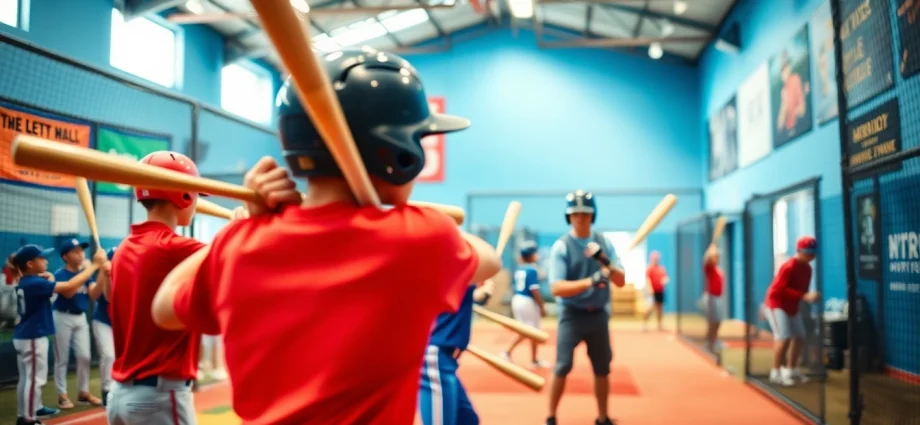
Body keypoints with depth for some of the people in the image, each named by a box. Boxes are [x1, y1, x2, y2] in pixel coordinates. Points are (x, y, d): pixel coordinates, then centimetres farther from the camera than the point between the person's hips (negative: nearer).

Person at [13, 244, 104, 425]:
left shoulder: (25, 282, 8)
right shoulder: (34, 283, -22)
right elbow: (69, 286, -30)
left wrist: (49, 280, 2)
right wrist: (95, 265, -27)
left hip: (24, 337, 10)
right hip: (33, 338, -10)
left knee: (26, 377, 19)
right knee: (35, 378, -3)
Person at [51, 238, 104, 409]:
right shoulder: (60, 274, -10)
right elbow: (68, 293, -27)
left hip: (81, 318, 5)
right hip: (63, 318, -5)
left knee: (84, 356, 6)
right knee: (62, 358, 3)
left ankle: (83, 392, 18)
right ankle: (62, 395, 12)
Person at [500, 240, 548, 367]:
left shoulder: (518, 270, 9)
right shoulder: (532, 270, -15)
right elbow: (534, 291, -18)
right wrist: (542, 307, -13)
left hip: (516, 300, 8)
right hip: (528, 302, -8)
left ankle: (508, 352, 7)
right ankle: (534, 360, 16)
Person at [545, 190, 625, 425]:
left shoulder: (604, 243, 3)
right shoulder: (561, 246, -10)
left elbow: (621, 281, -1)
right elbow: (556, 288, -19)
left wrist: (605, 262, -21)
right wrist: (590, 281, -31)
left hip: (599, 315, 4)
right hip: (572, 315, -4)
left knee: (602, 369, 12)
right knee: (562, 367, -8)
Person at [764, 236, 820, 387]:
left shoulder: (807, 268, 3)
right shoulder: (789, 267, -24)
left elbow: (802, 290, 11)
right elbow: (779, 288, -31)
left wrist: (810, 297, -9)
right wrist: (804, 296, -34)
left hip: (792, 307, 9)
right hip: (776, 304, -9)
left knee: (800, 337, 12)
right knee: (784, 338, -18)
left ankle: (791, 370, 28)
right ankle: (776, 373, -6)